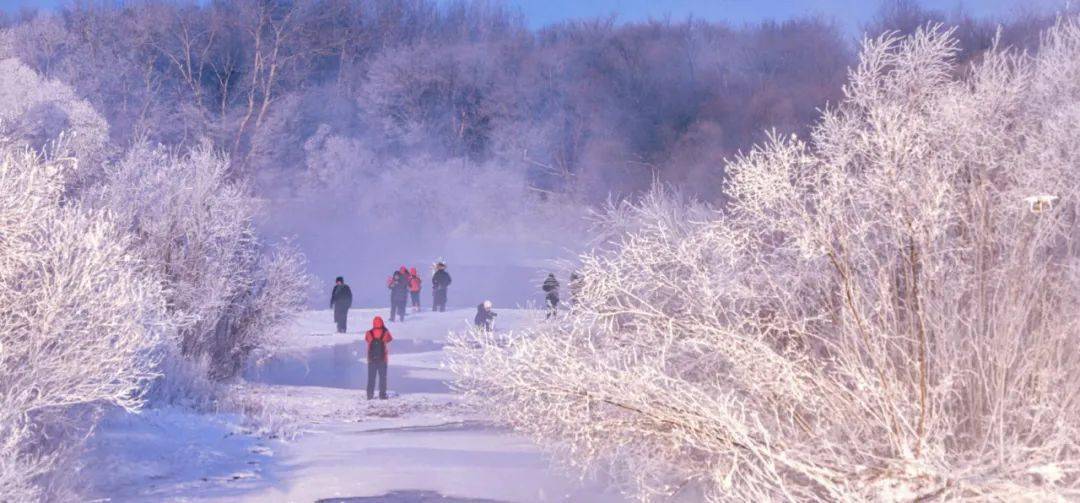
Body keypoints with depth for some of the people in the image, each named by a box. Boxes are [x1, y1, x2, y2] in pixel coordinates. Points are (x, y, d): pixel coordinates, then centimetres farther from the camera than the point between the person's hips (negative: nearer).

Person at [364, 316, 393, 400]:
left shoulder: (369, 334, -6)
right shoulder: (385, 333, -8)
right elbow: (390, 339, 13)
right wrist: (385, 329, 17)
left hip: (371, 359, 1)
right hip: (383, 359, -1)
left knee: (371, 378, 8)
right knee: (382, 377, 5)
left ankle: (370, 394, 5)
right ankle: (382, 394, 1)